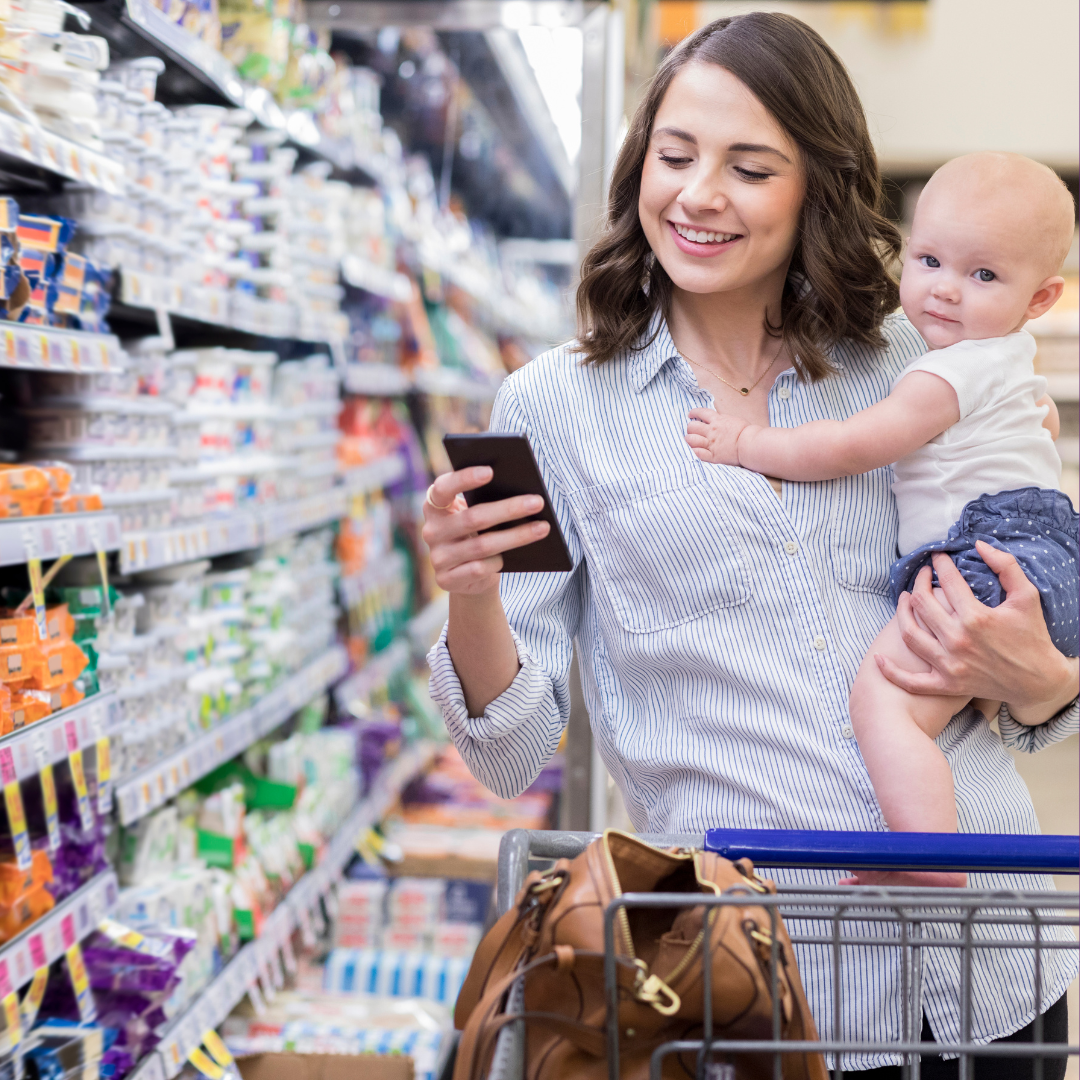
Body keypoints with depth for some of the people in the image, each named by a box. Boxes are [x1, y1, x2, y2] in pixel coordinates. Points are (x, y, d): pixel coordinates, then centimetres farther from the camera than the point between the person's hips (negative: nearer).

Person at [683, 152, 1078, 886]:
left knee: (883, 696, -26)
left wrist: (747, 444, -6)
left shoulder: (949, 374, -12)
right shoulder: (1009, 355, 21)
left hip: (994, 562, -11)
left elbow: (851, 448, -15)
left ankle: (936, 871, -37)